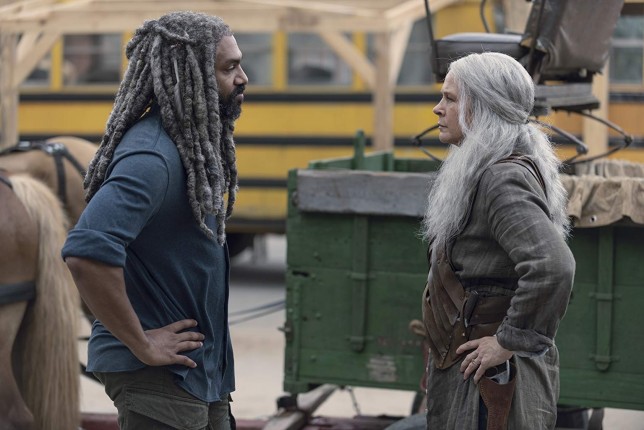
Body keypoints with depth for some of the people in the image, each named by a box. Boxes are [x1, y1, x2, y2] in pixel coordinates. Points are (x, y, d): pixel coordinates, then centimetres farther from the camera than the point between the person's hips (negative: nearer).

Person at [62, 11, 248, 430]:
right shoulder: (152, 156, -21)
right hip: (159, 378, -9)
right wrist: (141, 344, -23)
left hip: (204, 369, 9)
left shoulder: (195, 145, 8)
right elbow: (87, 254, -34)